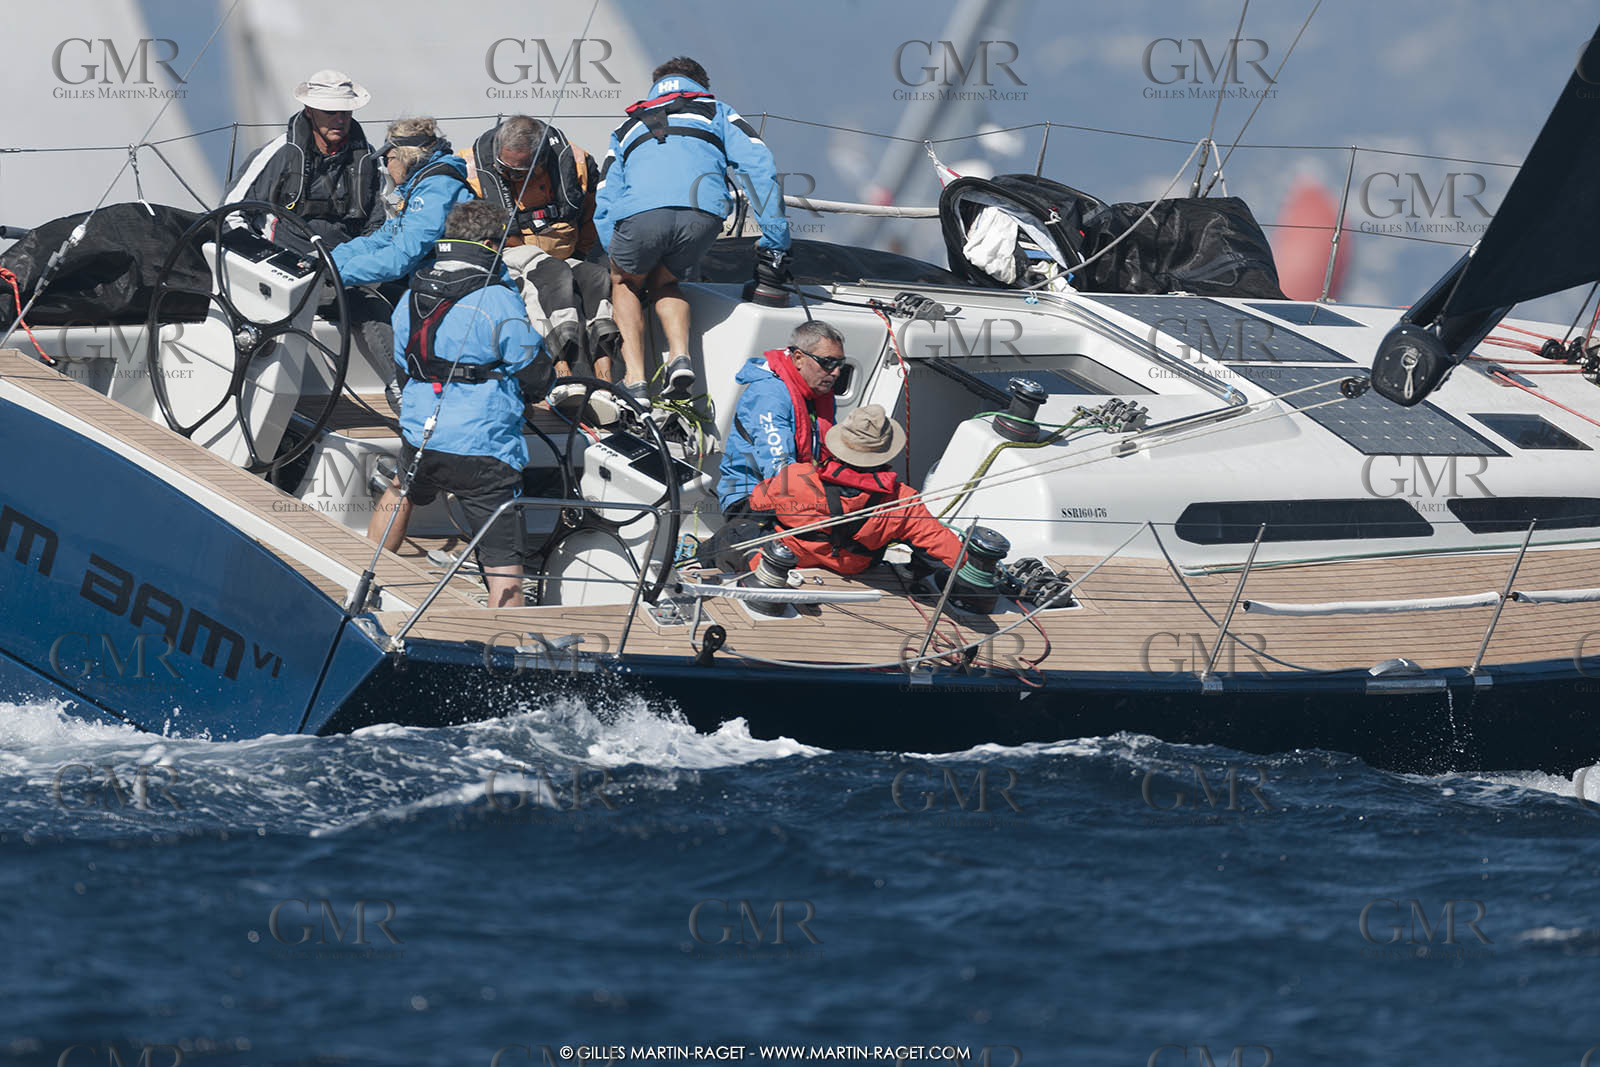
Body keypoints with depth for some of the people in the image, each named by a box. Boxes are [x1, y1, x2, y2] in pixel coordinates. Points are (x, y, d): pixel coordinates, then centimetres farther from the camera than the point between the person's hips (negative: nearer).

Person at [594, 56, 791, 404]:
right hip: (703, 214, 0)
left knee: (626, 283, 28)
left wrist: (619, 264, 33)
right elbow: (759, 165, 17)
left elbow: (605, 203, 28)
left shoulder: (628, 128, 38)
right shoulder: (715, 112, 33)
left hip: (641, 214, 0)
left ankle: (635, 379, 11)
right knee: (662, 281, 28)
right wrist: (775, 243, 15)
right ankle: (680, 357, 4)